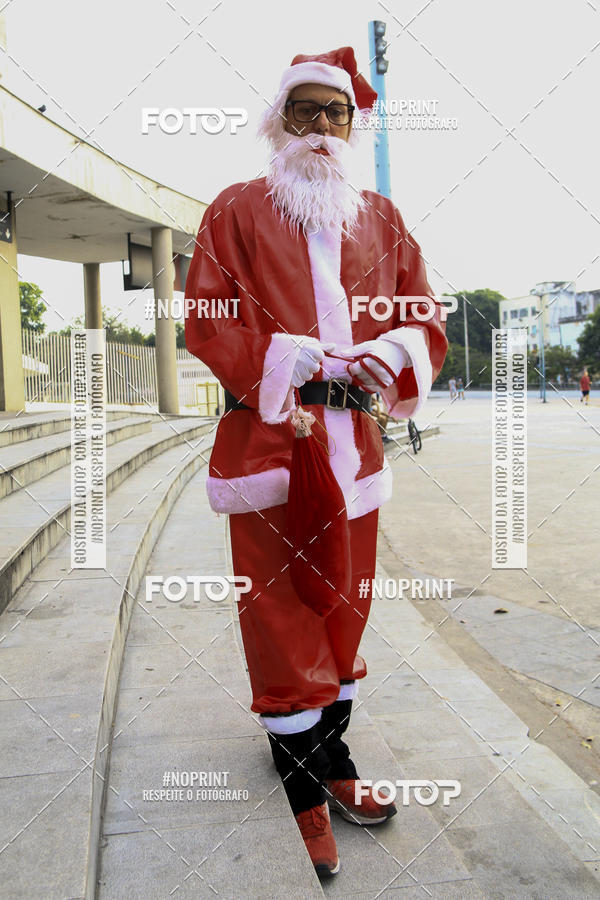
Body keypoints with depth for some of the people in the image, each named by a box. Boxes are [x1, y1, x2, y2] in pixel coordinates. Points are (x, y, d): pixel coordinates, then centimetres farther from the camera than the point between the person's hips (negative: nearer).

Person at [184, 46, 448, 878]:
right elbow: (207, 323, -5)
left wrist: (384, 356, -12)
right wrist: (309, 363, -16)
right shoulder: (237, 211, 4)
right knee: (281, 613, 0)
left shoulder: (382, 219, 15)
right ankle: (304, 793, 18)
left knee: (345, 605, 12)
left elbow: (426, 319, 11)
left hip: (353, 441, 4)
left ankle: (331, 758, 32)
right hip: (267, 437, -4)